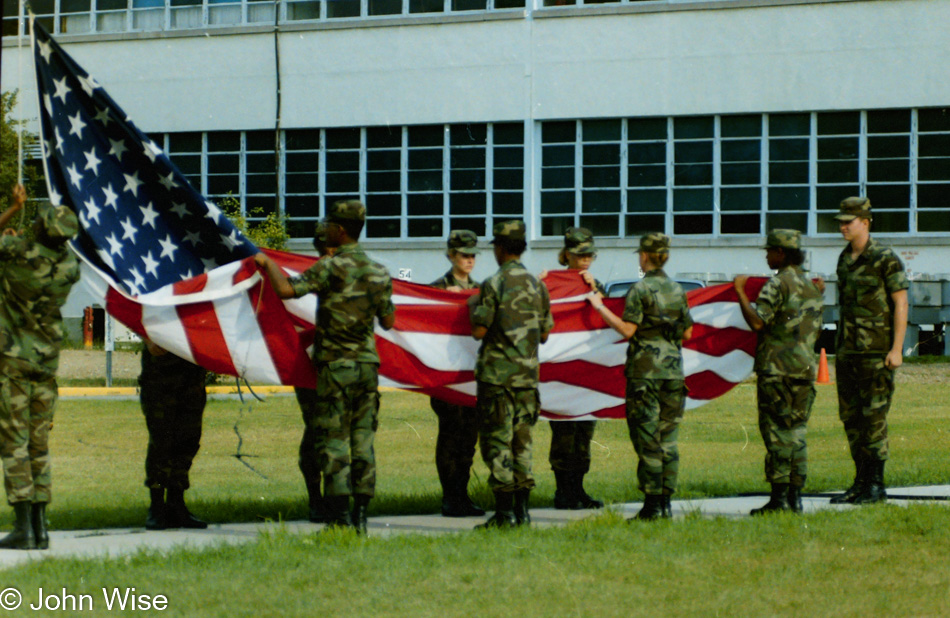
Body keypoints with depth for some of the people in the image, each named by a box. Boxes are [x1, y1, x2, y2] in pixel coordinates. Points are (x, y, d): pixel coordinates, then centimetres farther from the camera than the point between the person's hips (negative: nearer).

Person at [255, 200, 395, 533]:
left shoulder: (331, 268, -13)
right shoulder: (379, 273, 7)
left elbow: (286, 290, -21)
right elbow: (388, 321, 13)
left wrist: (268, 263, -4)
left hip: (336, 366, -5)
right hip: (368, 365, 6)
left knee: (333, 442, -1)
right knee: (363, 441, 8)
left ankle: (340, 518, -5)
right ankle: (360, 515, 7)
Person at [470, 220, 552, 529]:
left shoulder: (494, 285, -10)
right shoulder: (538, 286, 8)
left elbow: (478, 331, -12)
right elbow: (544, 334, 13)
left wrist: (473, 307, 6)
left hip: (497, 374, -6)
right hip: (527, 373, 6)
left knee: (497, 442, -3)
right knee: (522, 442, 11)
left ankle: (504, 512, -7)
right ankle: (522, 510, 10)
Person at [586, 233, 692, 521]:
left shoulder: (640, 289, -9)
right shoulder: (678, 290, 8)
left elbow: (628, 329, -13)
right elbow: (687, 333, 12)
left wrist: (600, 307, -4)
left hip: (646, 369, -5)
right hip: (673, 367, 5)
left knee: (647, 439, -3)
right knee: (668, 438, 8)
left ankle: (652, 505, -4)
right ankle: (666, 502, 8)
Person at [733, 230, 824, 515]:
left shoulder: (778, 284, -11)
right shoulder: (811, 287, 14)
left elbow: (757, 322, -20)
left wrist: (740, 292, -10)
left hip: (777, 370, -7)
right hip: (805, 368, 7)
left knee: (777, 433, -5)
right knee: (796, 433, 10)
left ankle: (779, 497, -7)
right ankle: (795, 497, 9)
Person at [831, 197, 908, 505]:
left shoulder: (886, 259, -9)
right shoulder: (844, 259, 13)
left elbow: (901, 305, -10)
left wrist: (896, 349, -15)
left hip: (875, 352, -7)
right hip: (847, 350, 7)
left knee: (874, 417, -6)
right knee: (850, 416, 8)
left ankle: (876, 485, -1)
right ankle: (861, 482, 15)